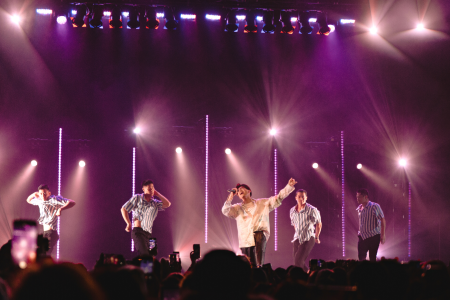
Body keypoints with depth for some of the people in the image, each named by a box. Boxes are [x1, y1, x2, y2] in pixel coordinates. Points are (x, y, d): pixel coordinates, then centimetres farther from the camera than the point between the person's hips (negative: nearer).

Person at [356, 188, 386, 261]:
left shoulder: (374, 207, -11)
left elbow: (383, 220, -12)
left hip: (373, 236, -6)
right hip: (362, 236, 6)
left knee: (372, 258, -3)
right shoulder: (359, 208, 9)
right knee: (361, 258, 0)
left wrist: (383, 235, -15)